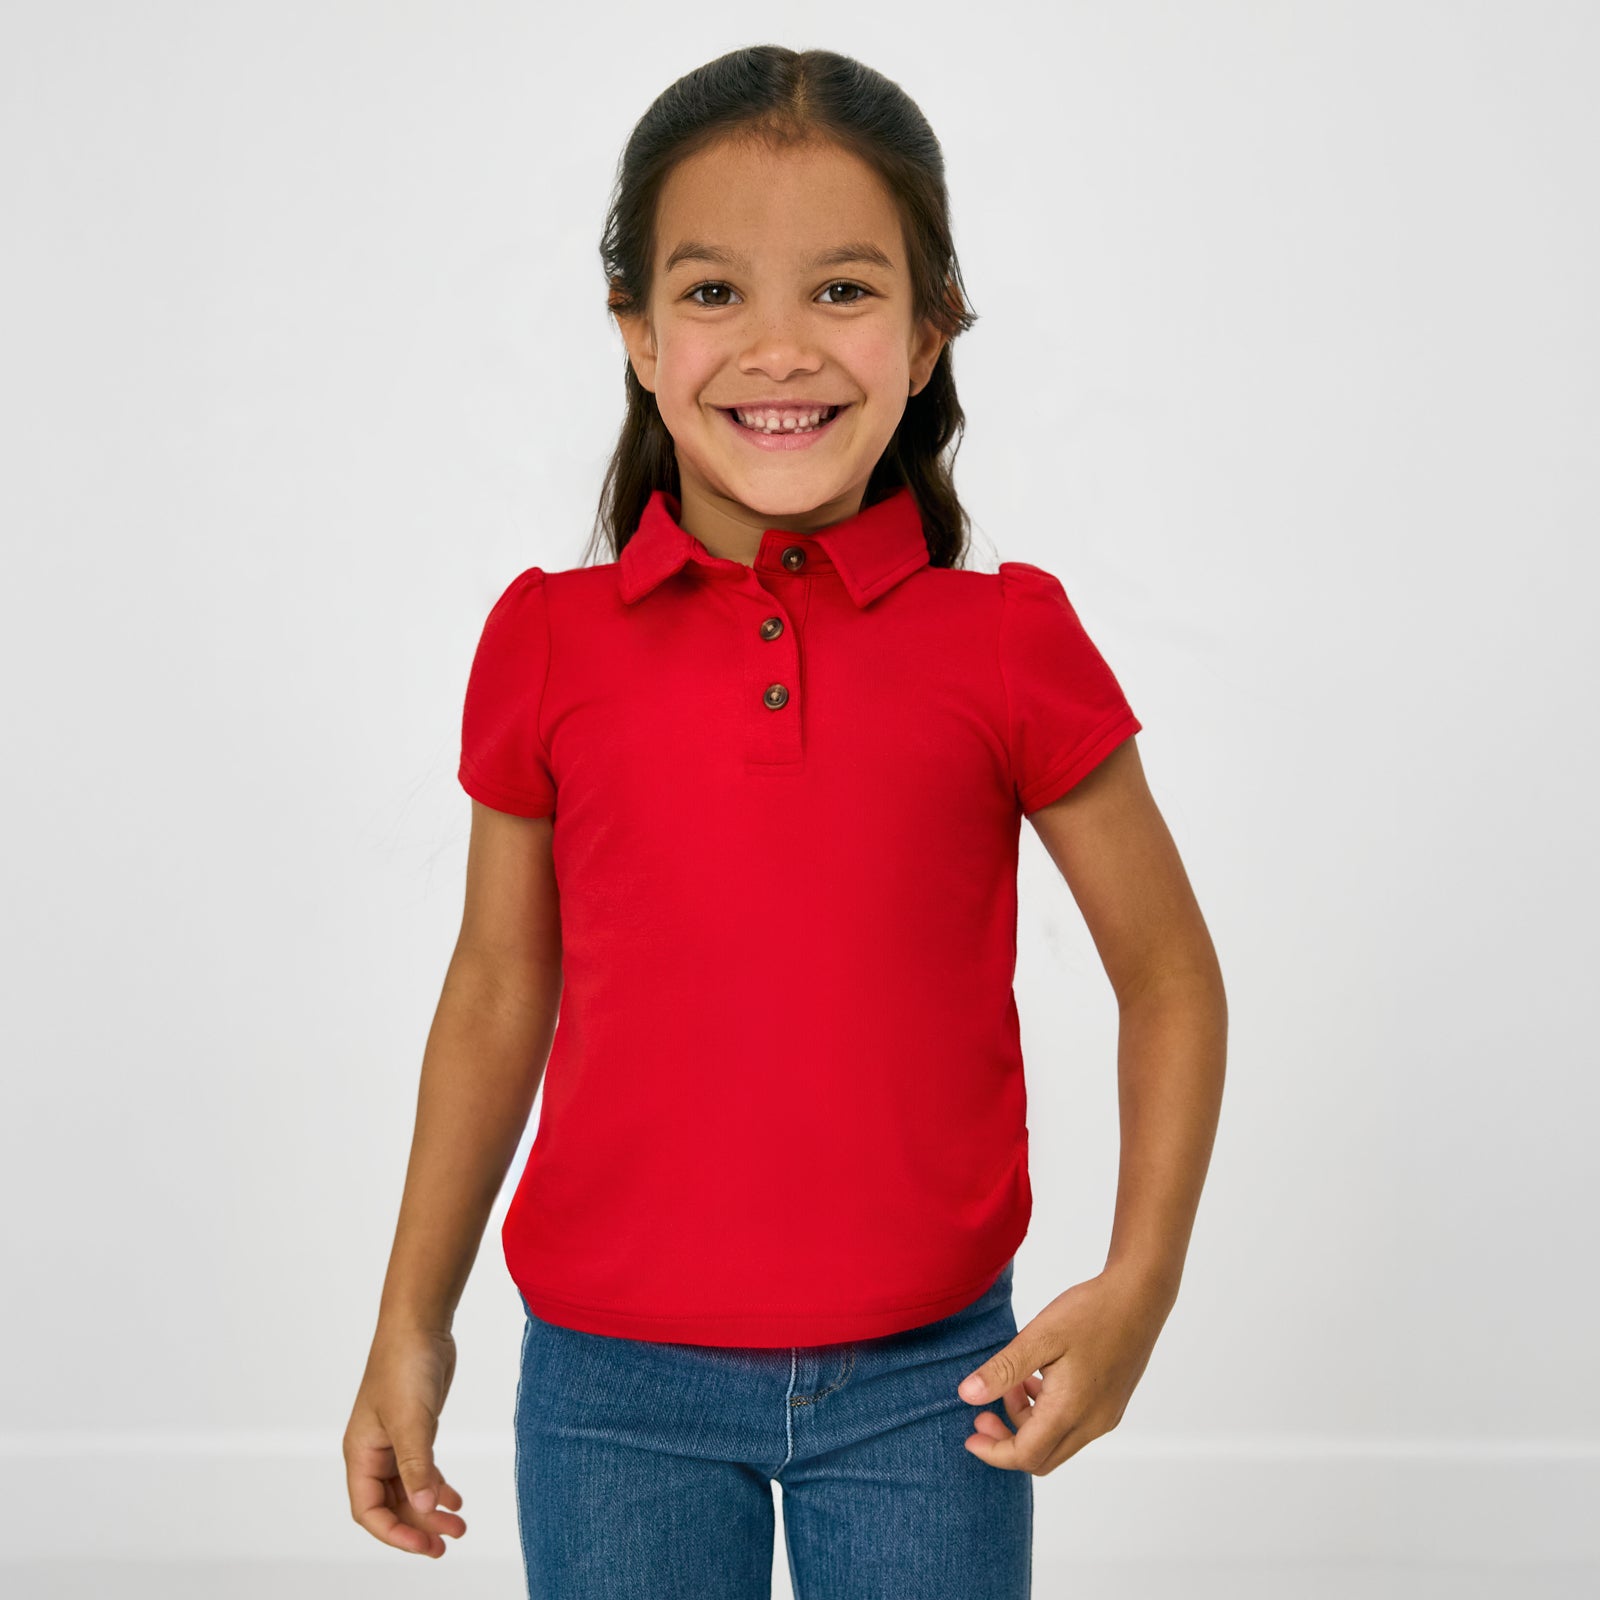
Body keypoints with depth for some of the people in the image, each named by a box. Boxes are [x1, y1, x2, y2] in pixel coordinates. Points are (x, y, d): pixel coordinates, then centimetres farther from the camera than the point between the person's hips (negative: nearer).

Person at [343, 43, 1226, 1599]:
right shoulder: (548, 643, -2)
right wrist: (410, 1326, 12)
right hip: (611, 1382, 1)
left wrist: (1136, 1285, -10)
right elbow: (500, 991, 9)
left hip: (928, 1380, -1)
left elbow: (1170, 978, 2)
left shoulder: (1008, 642, -6)